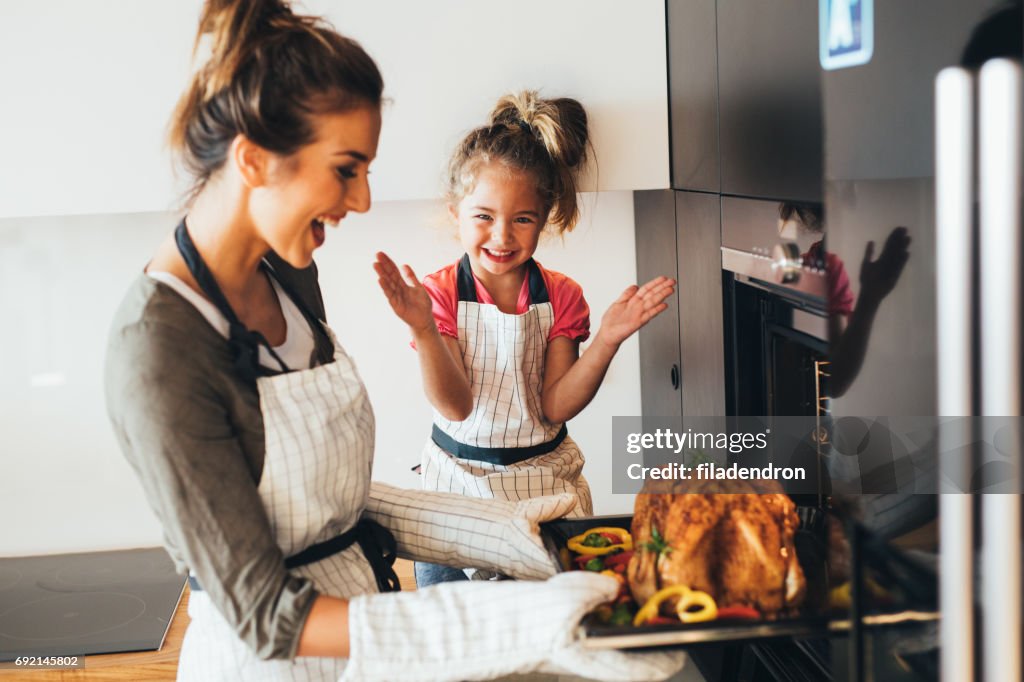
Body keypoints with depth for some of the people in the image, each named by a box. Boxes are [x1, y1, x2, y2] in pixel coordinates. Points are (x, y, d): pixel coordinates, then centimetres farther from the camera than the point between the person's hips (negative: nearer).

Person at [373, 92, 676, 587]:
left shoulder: (560, 296, -1)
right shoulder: (440, 292, -7)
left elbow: (555, 406, -7)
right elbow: (455, 405, -17)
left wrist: (606, 342, -19)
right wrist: (422, 328, -31)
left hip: (544, 479, 2)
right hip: (459, 482, -1)